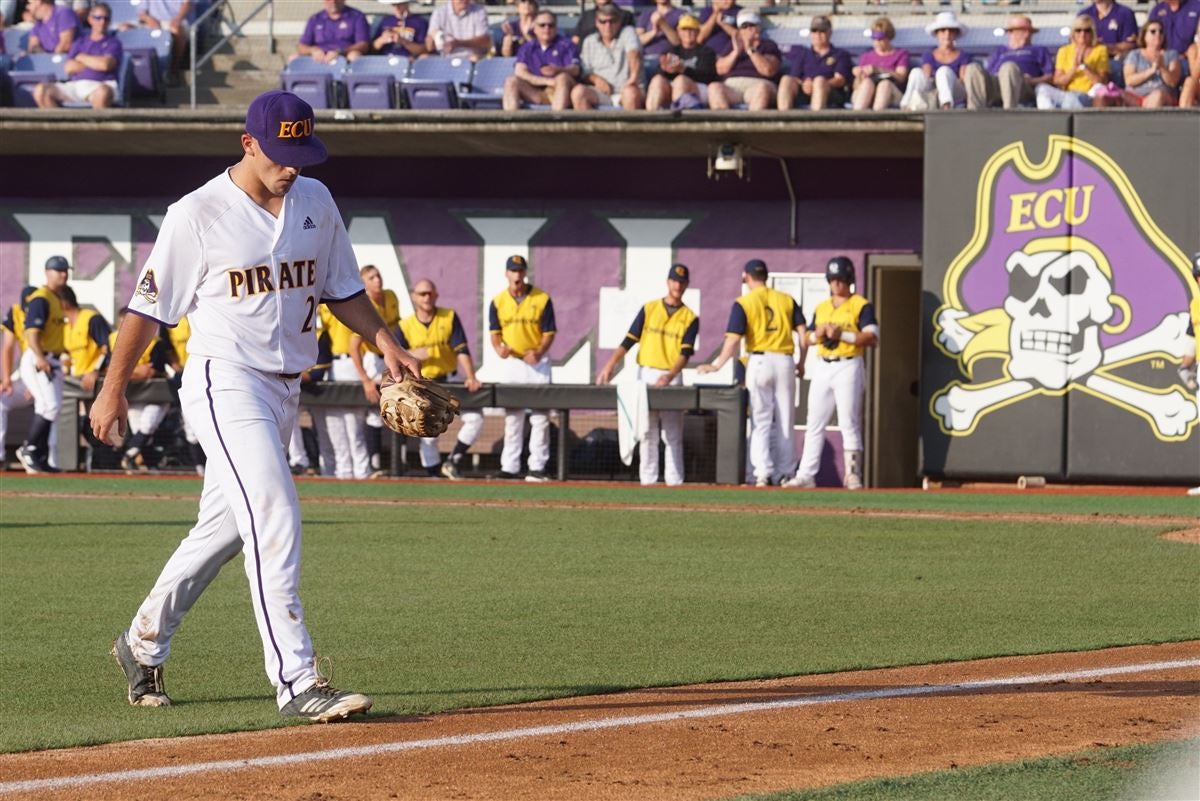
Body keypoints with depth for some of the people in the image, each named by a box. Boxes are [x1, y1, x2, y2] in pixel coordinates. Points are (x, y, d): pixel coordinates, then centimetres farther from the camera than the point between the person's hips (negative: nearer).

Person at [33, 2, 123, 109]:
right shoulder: (80, 42, 24)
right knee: (40, 90, -19)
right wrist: (95, 62, 3)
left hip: (101, 85, -4)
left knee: (102, 92, -44)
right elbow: (69, 68, 10)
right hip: (75, 84, 4)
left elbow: (105, 64, -8)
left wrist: (82, 57, 8)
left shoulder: (113, 43, 12)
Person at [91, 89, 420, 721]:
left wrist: (384, 341, 1)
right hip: (226, 383, -7)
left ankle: (143, 645, 33)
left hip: (285, 386, 7)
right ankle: (296, 681, -24)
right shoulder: (197, 215, -11)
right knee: (274, 517, -20)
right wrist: (112, 390, -2)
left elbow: (341, 289, 17)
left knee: (224, 527, 15)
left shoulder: (315, 202, 7)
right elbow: (147, 308, -5)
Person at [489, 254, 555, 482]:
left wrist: (539, 352, -22)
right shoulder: (498, 301, 1)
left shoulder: (542, 299, -6)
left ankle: (537, 467, 0)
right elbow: (495, 332, 2)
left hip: (537, 361, -2)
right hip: (511, 361, 2)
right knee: (512, 417, 7)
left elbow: (549, 332, -4)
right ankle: (509, 467, 9)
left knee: (540, 417, -3)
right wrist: (499, 348, -20)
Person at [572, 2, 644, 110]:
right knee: (578, 91, -28)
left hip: (625, 89, -2)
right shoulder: (589, 42, 18)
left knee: (631, 92, -39)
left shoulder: (627, 33, 7)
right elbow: (584, 72, 13)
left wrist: (634, 76, -33)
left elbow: (633, 54, -12)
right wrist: (596, 79, -11)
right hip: (600, 92, 2)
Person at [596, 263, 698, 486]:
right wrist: (610, 365, -12)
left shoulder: (690, 318, 5)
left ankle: (674, 480, -4)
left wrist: (669, 377, -23)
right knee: (646, 431, -1)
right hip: (646, 375, 1)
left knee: (673, 434, -3)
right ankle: (647, 479, -1)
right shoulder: (649, 309, 8)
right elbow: (629, 340, 2)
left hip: (672, 378, -1)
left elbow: (685, 353, -6)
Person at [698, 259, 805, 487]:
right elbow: (802, 331, 4)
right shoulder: (787, 300, 7)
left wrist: (717, 365, -8)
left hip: (759, 360, -3)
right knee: (785, 422, 10)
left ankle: (763, 474, -12)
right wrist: (802, 363, 12)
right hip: (785, 361, 3)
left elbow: (733, 339, -11)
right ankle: (785, 473, 10)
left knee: (760, 421, 0)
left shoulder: (743, 303, -3)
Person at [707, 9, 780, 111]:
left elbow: (768, 70, -4)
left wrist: (750, 50, -9)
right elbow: (720, 70, 11)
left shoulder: (769, 45, 16)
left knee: (763, 88, -38)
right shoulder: (732, 46, 26)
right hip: (732, 86, 2)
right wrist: (736, 52, -2)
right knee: (714, 87, -30)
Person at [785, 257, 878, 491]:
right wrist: (817, 335, -4)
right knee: (814, 423, 4)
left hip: (848, 368, -6)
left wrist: (842, 335, -21)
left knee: (849, 423, -9)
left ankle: (853, 475, -6)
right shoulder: (821, 307, 16)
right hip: (822, 367, 6)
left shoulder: (861, 305, -2)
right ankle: (806, 474, 6)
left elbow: (872, 338, -13)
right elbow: (808, 339, 19)